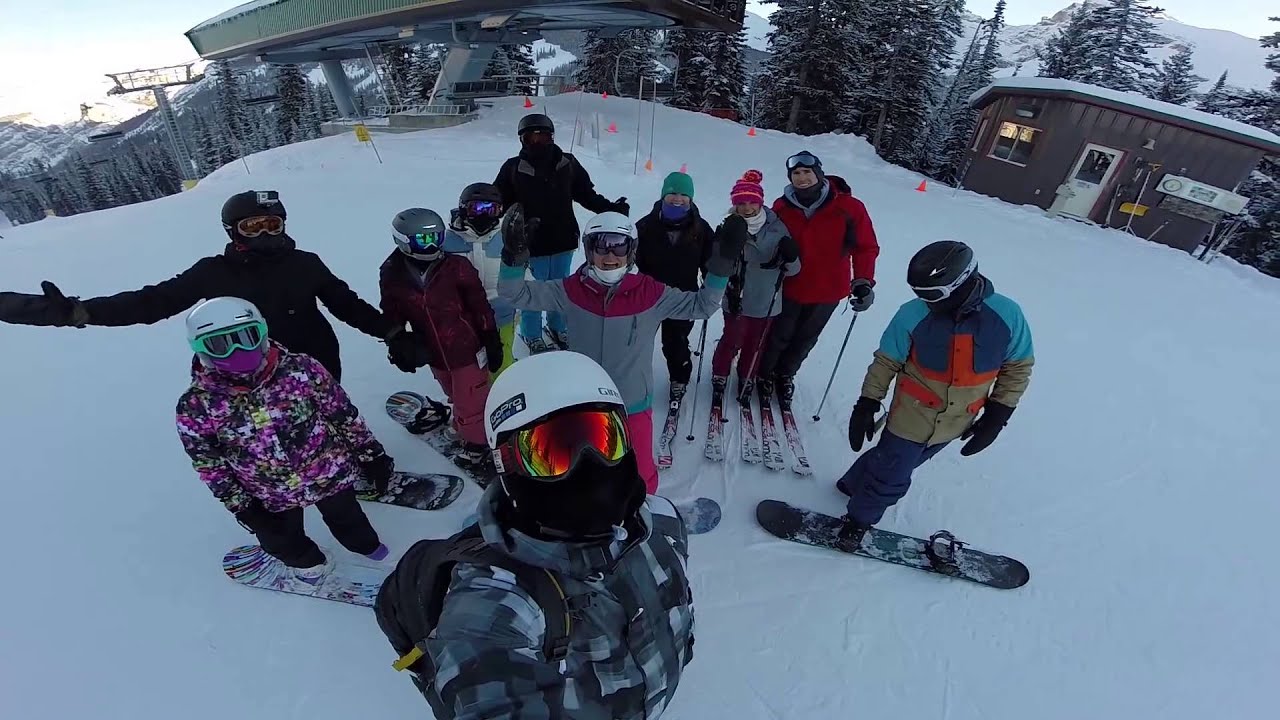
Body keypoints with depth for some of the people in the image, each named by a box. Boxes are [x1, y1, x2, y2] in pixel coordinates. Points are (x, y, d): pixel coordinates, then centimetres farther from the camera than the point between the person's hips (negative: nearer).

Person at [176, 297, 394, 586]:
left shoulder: (300, 369, -22)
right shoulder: (196, 409, -19)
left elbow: (344, 414, -11)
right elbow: (211, 466, -6)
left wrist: (371, 455, -4)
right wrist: (242, 507, -4)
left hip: (331, 472, 0)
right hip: (271, 497, 1)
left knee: (346, 520, 26)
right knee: (280, 542, 23)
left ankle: (369, 549, 58)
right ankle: (308, 563, 58)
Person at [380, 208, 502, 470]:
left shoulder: (456, 267, -18)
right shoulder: (392, 276, -9)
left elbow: (481, 307, -10)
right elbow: (392, 318, 3)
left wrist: (492, 342, -6)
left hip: (467, 349, -4)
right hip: (435, 354, 4)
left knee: (470, 401, 6)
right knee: (456, 395, 26)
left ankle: (476, 440, 30)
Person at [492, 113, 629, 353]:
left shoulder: (568, 164, -3)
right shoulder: (513, 168, -7)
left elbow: (586, 194, 6)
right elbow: (499, 201, -1)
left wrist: (610, 209, -6)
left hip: (563, 240, 3)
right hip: (531, 243, -2)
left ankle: (557, 327, 42)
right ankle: (532, 336, 31)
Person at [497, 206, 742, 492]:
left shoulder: (651, 293, -14)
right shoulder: (571, 290, -12)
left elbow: (702, 304, -6)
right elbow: (516, 293, -9)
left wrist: (720, 267, -19)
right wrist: (514, 256, -27)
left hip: (633, 406, -1)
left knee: (641, 478, 18)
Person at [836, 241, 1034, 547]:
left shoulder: (1006, 315, -16)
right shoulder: (913, 314, -21)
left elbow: (1018, 367, -1)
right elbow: (886, 361, -9)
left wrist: (996, 417, -3)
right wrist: (867, 404, -9)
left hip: (956, 424, 3)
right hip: (911, 416, -3)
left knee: (901, 462, 21)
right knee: (891, 478, 6)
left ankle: (858, 484, 47)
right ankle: (859, 519, 31)